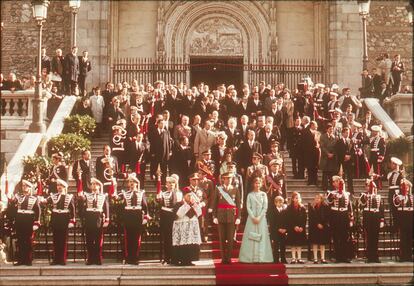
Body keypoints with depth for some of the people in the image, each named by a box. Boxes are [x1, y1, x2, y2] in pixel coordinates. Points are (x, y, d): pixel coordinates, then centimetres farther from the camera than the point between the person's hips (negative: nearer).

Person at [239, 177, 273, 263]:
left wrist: (259, 217, -10)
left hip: (261, 218, 0)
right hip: (251, 218, 0)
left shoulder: (263, 194, 7)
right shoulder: (250, 195, 6)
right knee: (251, 237, -4)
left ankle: (261, 258, -2)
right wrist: (253, 217, -12)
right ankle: (250, 258, -3)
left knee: (261, 237, -3)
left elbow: (265, 207, 1)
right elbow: (248, 207, 0)